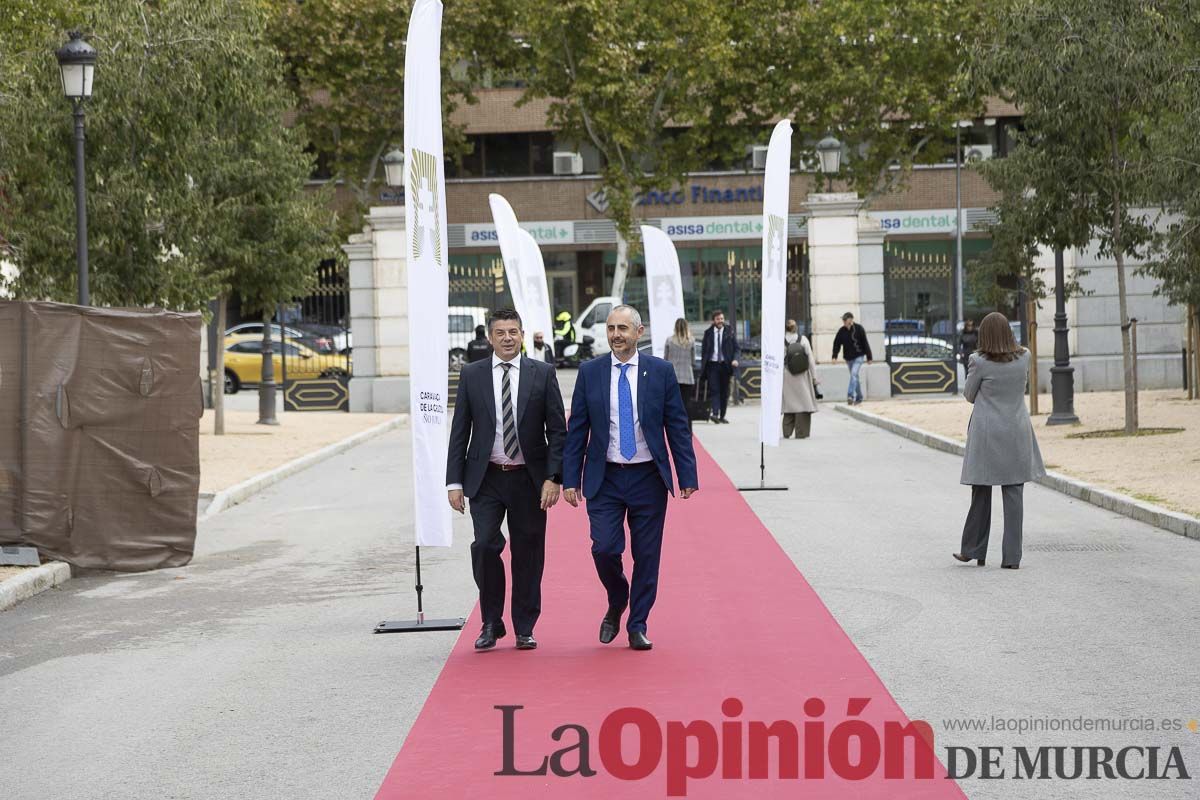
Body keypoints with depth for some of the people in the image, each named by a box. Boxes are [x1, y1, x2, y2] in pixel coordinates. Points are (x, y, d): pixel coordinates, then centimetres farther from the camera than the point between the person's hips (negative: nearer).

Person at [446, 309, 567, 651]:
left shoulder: (542, 373, 2)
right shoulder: (472, 375, 3)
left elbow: (557, 430, 1)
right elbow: (459, 432, 4)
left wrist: (553, 478, -8)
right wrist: (455, 482, -2)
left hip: (529, 478, 0)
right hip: (486, 479, 0)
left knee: (527, 553, 5)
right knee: (485, 546, -12)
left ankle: (524, 629, 18)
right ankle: (491, 624, 5)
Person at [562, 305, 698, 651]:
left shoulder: (661, 371, 1)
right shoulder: (590, 372, 2)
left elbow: (678, 427, 3)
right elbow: (576, 429, 4)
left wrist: (688, 476, -2)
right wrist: (570, 479, -1)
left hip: (648, 479, 0)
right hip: (604, 479, 0)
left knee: (647, 556, 3)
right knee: (604, 548, -10)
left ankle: (638, 626, 16)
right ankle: (616, 606, 19)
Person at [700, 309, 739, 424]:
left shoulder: (730, 333, 5)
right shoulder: (708, 333, 6)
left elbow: (737, 348, 6)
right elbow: (704, 350, 9)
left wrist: (735, 359, -14)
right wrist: (703, 367, 4)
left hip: (725, 365, 1)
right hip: (712, 364, -1)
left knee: (724, 391, 6)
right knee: (714, 390, -13)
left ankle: (722, 416, 13)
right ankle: (715, 413, -23)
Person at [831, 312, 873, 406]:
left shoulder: (859, 329, -9)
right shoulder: (841, 331, 0)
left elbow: (865, 343, -5)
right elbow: (837, 343, 5)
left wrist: (869, 357, -4)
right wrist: (834, 356, -7)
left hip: (859, 356, -5)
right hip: (848, 358, 5)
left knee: (854, 374, -20)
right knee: (855, 377, 13)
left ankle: (850, 396, -28)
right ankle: (859, 397, 23)